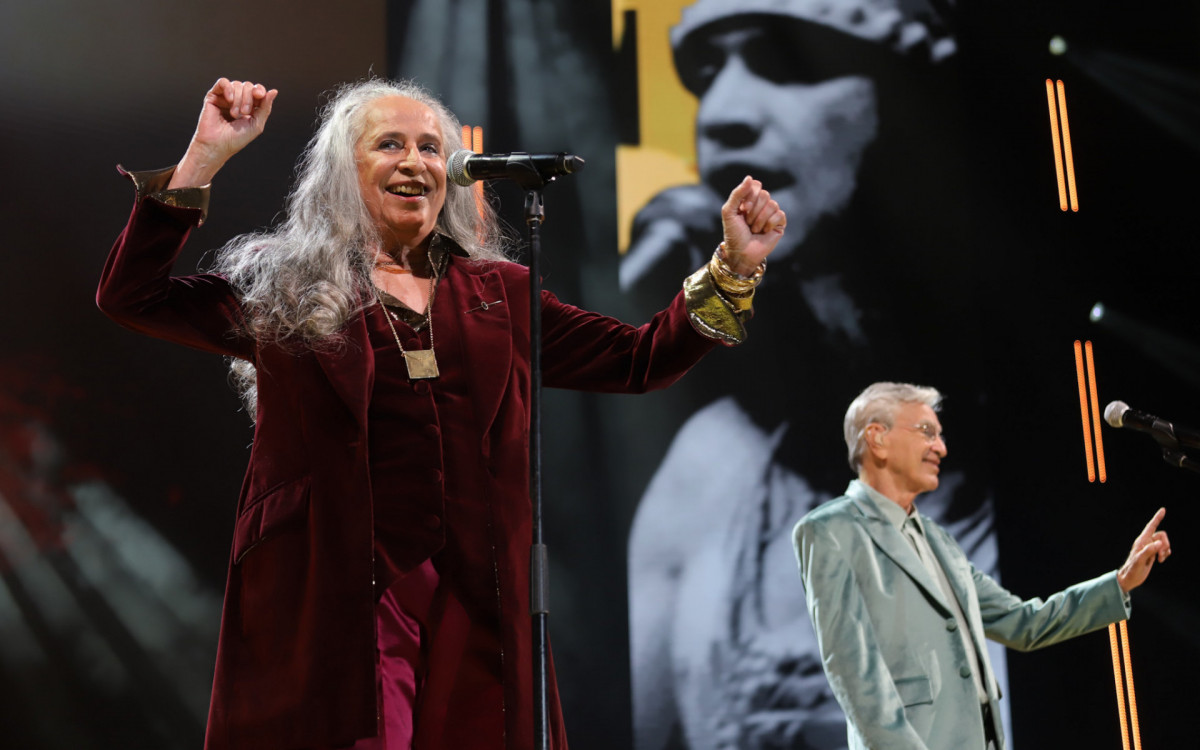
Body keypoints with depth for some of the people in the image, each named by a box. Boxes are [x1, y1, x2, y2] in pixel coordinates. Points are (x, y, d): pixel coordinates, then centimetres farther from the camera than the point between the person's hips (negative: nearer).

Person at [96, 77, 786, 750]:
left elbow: (638, 360, 14)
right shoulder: (283, 289, 8)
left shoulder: (499, 293, 16)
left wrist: (734, 266, 2)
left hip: (472, 613, 3)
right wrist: (205, 156, -5)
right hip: (328, 609, -2)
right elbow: (131, 297, 0)